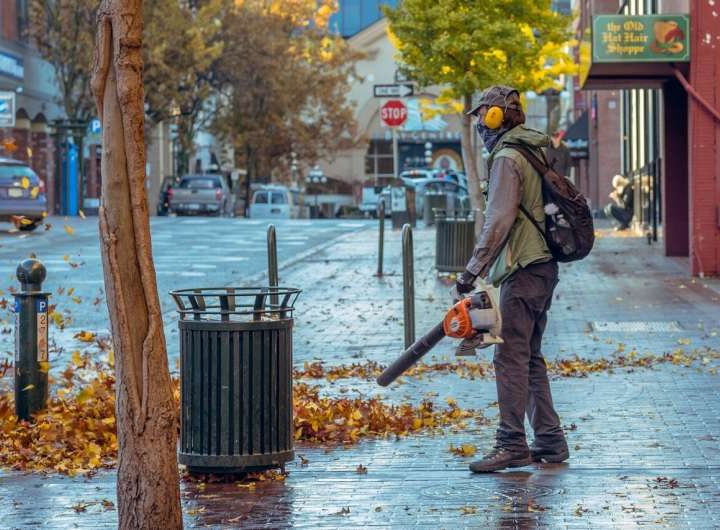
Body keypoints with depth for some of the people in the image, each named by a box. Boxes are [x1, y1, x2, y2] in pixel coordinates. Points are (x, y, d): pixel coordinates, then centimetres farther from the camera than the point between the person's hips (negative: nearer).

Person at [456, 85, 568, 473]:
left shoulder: (507, 158, -11)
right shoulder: (536, 151, 19)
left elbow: (499, 222, -19)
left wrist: (473, 270, -17)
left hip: (523, 272, -10)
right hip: (543, 267, 10)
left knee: (511, 358, -8)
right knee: (530, 357, 14)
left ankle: (512, 445, -9)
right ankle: (550, 441, 15)